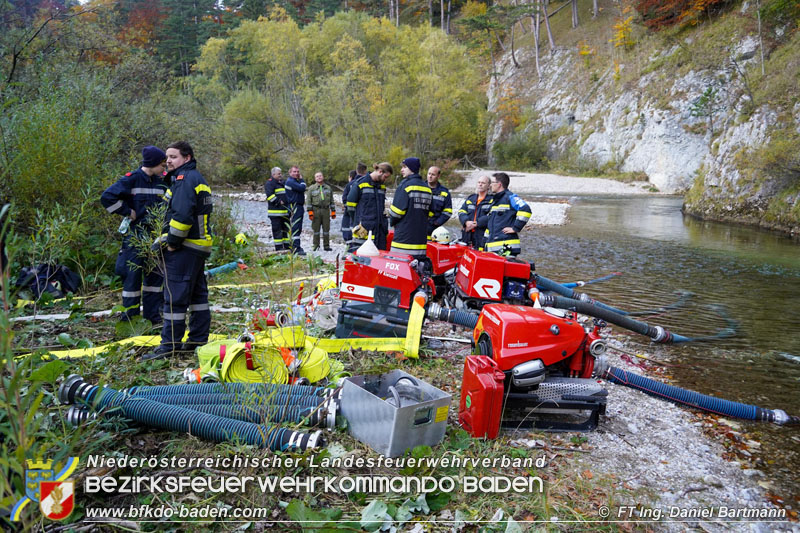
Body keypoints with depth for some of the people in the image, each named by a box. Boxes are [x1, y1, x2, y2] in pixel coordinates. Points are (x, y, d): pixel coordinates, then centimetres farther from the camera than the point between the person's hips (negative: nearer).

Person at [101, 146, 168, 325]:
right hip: (134, 237, -6)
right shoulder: (131, 179, -9)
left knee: (156, 275, 10)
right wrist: (128, 212, -13)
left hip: (154, 236, 6)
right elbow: (107, 197, -15)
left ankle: (153, 317, 20)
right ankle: (130, 318, 8)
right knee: (132, 277, -2)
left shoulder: (161, 182, 9)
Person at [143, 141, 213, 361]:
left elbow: (182, 215, -25)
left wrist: (173, 241, -15)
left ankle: (170, 345, -3)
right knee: (198, 293, 14)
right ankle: (199, 340, 22)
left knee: (175, 296, -6)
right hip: (200, 245, 11)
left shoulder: (184, 178, -13)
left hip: (184, 248, -11)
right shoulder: (198, 178, 18)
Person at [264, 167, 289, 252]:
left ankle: (287, 245, 19)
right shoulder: (269, 183, -7)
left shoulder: (282, 182, 20)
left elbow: (287, 193, 30)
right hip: (275, 212, -8)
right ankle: (278, 247, -1)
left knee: (286, 228, 11)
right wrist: (278, 202, -21)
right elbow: (269, 195, -19)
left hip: (285, 210, 8)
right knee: (277, 229, -5)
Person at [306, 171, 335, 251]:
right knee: (316, 229, 0)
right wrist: (310, 212, -7)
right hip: (316, 210, -2)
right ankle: (316, 246, 6)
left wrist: (333, 211, 11)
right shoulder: (311, 188, 6)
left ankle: (327, 246, 9)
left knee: (326, 229, 3)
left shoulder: (328, 188, 15)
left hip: (326, 210, 2)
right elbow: (308, 200, 2)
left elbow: (332, 201, 17)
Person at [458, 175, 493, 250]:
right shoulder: (470, 198, 20)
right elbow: (461, 212, 10)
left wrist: (476, 223, -15)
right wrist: (466, 222, -10)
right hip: (467, 235, 5)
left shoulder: (492, 200, 3)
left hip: (483, 236, -5)